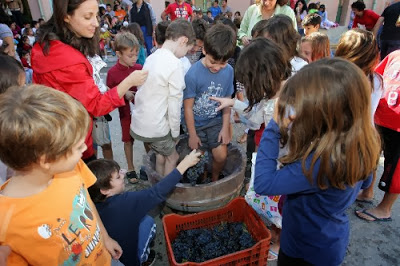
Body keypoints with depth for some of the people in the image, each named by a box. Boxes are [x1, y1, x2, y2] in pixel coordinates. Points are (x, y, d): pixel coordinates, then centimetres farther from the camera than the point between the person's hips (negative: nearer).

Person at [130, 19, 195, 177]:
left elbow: (150, 93, 9)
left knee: (161, 155, 23)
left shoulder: (152, 57, 5)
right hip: (155, 126, -7)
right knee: (172, 157, 15)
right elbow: (175, 103, -17)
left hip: (139, 122, 7)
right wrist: (175, 133, -4)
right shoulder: (175, 64, -19)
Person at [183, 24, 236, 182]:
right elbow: (188, 107, -15)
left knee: (221, 156, -1)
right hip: (197, 123, -2)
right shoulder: (193, 74, -25)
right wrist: (192, 134, -8)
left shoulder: (228, 71, -13)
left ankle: (215, 179, 30)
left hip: (216, 121, 3)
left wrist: (225, 128, -4)